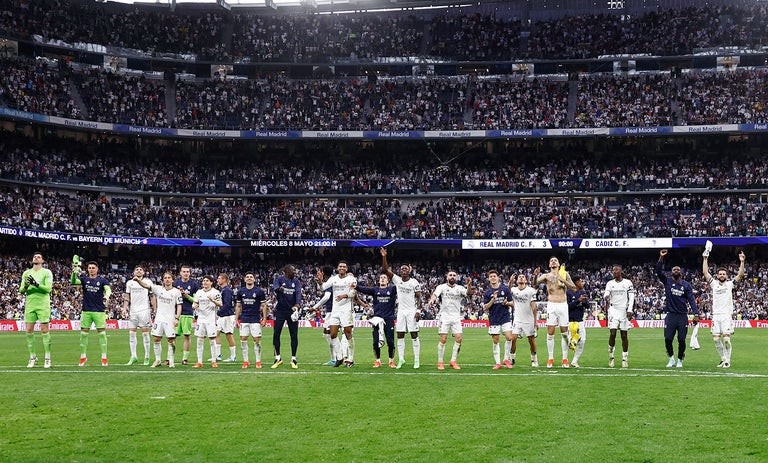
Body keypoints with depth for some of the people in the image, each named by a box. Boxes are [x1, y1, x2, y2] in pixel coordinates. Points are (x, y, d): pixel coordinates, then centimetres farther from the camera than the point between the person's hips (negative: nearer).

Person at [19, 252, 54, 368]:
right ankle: (32, 357, 10)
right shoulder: (26, 273, 14)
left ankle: (47, 358, 2)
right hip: (30, 304, 4)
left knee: (44, 330, -5)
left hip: (43, 304, -4)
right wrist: (26, 286, -13)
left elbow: (48, 288, -10)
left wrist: (36, 284, -23)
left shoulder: (47, 272, 1)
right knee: (29, 330, 0)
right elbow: (21, 290, 9)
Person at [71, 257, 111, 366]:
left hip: (99, 311, -2)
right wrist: (74, 272, -29)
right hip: (86, 311, 2)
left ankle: (104, 358, 2)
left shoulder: (102, 280, 4)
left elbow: (108, 289, -12)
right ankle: (83, 357, 13)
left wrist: (107, 296, -35)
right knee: (83, 333, 2)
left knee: (102, 333, -4)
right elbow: (73, 282, -9)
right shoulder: (84, 279, 8)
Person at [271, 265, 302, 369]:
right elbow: (274, 287, -23)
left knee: (294, 335, 2)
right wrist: (279, 289, -47)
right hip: (280, 310, -2)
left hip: (292, 310, 2)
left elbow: (298, 293, -11)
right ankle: (278, 358, 12)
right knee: (276, 334, -1)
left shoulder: (296, 281, 5)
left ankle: (293, 359, 13)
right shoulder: (279, 278, -3)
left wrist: (297, 304, -29)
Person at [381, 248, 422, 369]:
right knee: (400, 335, 2)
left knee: (414, 335, -2)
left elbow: (418, 297, -3)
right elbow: (386, 270, -3)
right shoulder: (397, 280, 5)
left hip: (412, 311, -4)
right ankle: (401, 359, 7)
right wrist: (384, 257, -14)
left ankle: (417, 360, 1)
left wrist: (418, 311, -12)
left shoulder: (414, 282, -4)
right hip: (401, 311, 4)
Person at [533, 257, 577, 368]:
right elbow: (534, 283, -7)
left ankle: (565, 359, 6)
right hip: (551, 305, 0)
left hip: (563, 305, 0)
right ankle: (550, 359, 2)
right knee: (550, 332, -3)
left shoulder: (564, 274, 7)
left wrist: (564, 281, -12)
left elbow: (573, 288, 2)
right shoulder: (546, 276, 6)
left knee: (564, 333, 1)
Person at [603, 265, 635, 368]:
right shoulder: (610, 283, 8)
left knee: (624, 335, 2)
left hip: (624, 310, -1)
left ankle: (625, 358, 9)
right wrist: (606, 297, -29)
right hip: (613, 310, 1)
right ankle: (611, 356, 1)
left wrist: (630, 310, -10)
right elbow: (606, 294, -4)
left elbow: (631, 298, 0)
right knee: (612, 333, -10)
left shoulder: (627, 283, 2)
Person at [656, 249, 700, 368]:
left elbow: (691, 300, 1)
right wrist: (661, 258, -17)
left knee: (681, 340, 1)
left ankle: (680, 360, 18)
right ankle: (671, 359, 17)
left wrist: (696, 314, -9)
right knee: (668, 339, -4)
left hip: (683, 316, 0)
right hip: (671, 316, 0)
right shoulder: (667, 281, 5)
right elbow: (658, 271, -8)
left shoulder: (686, 285, 5)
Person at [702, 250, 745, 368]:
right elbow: (705, 272, 6)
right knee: (716, 339, -2)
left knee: (726, 338, -12)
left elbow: (740, 275, -3)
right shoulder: (714, 283, 12)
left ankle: (727, 361, -2)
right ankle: (723, 359, 13)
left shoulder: (730, 284, 7)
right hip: (715, 315, 3)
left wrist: (742, 262, -11)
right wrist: (705, 259, 1)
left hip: (727, 315, -3)